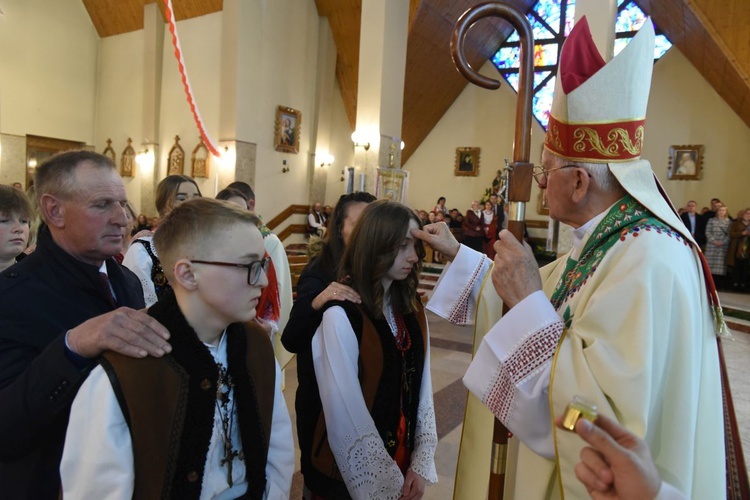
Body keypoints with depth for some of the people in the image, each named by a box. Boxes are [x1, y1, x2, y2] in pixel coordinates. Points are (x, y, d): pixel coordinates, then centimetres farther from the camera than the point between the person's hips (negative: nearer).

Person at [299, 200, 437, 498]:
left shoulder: (412, 312, 0)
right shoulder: (341, 315, -23)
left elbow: (422, 388, 1)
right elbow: (347, 415, -20)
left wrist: (420, 463, -5)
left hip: (401, 463, 6)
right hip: (349, 474, -5)